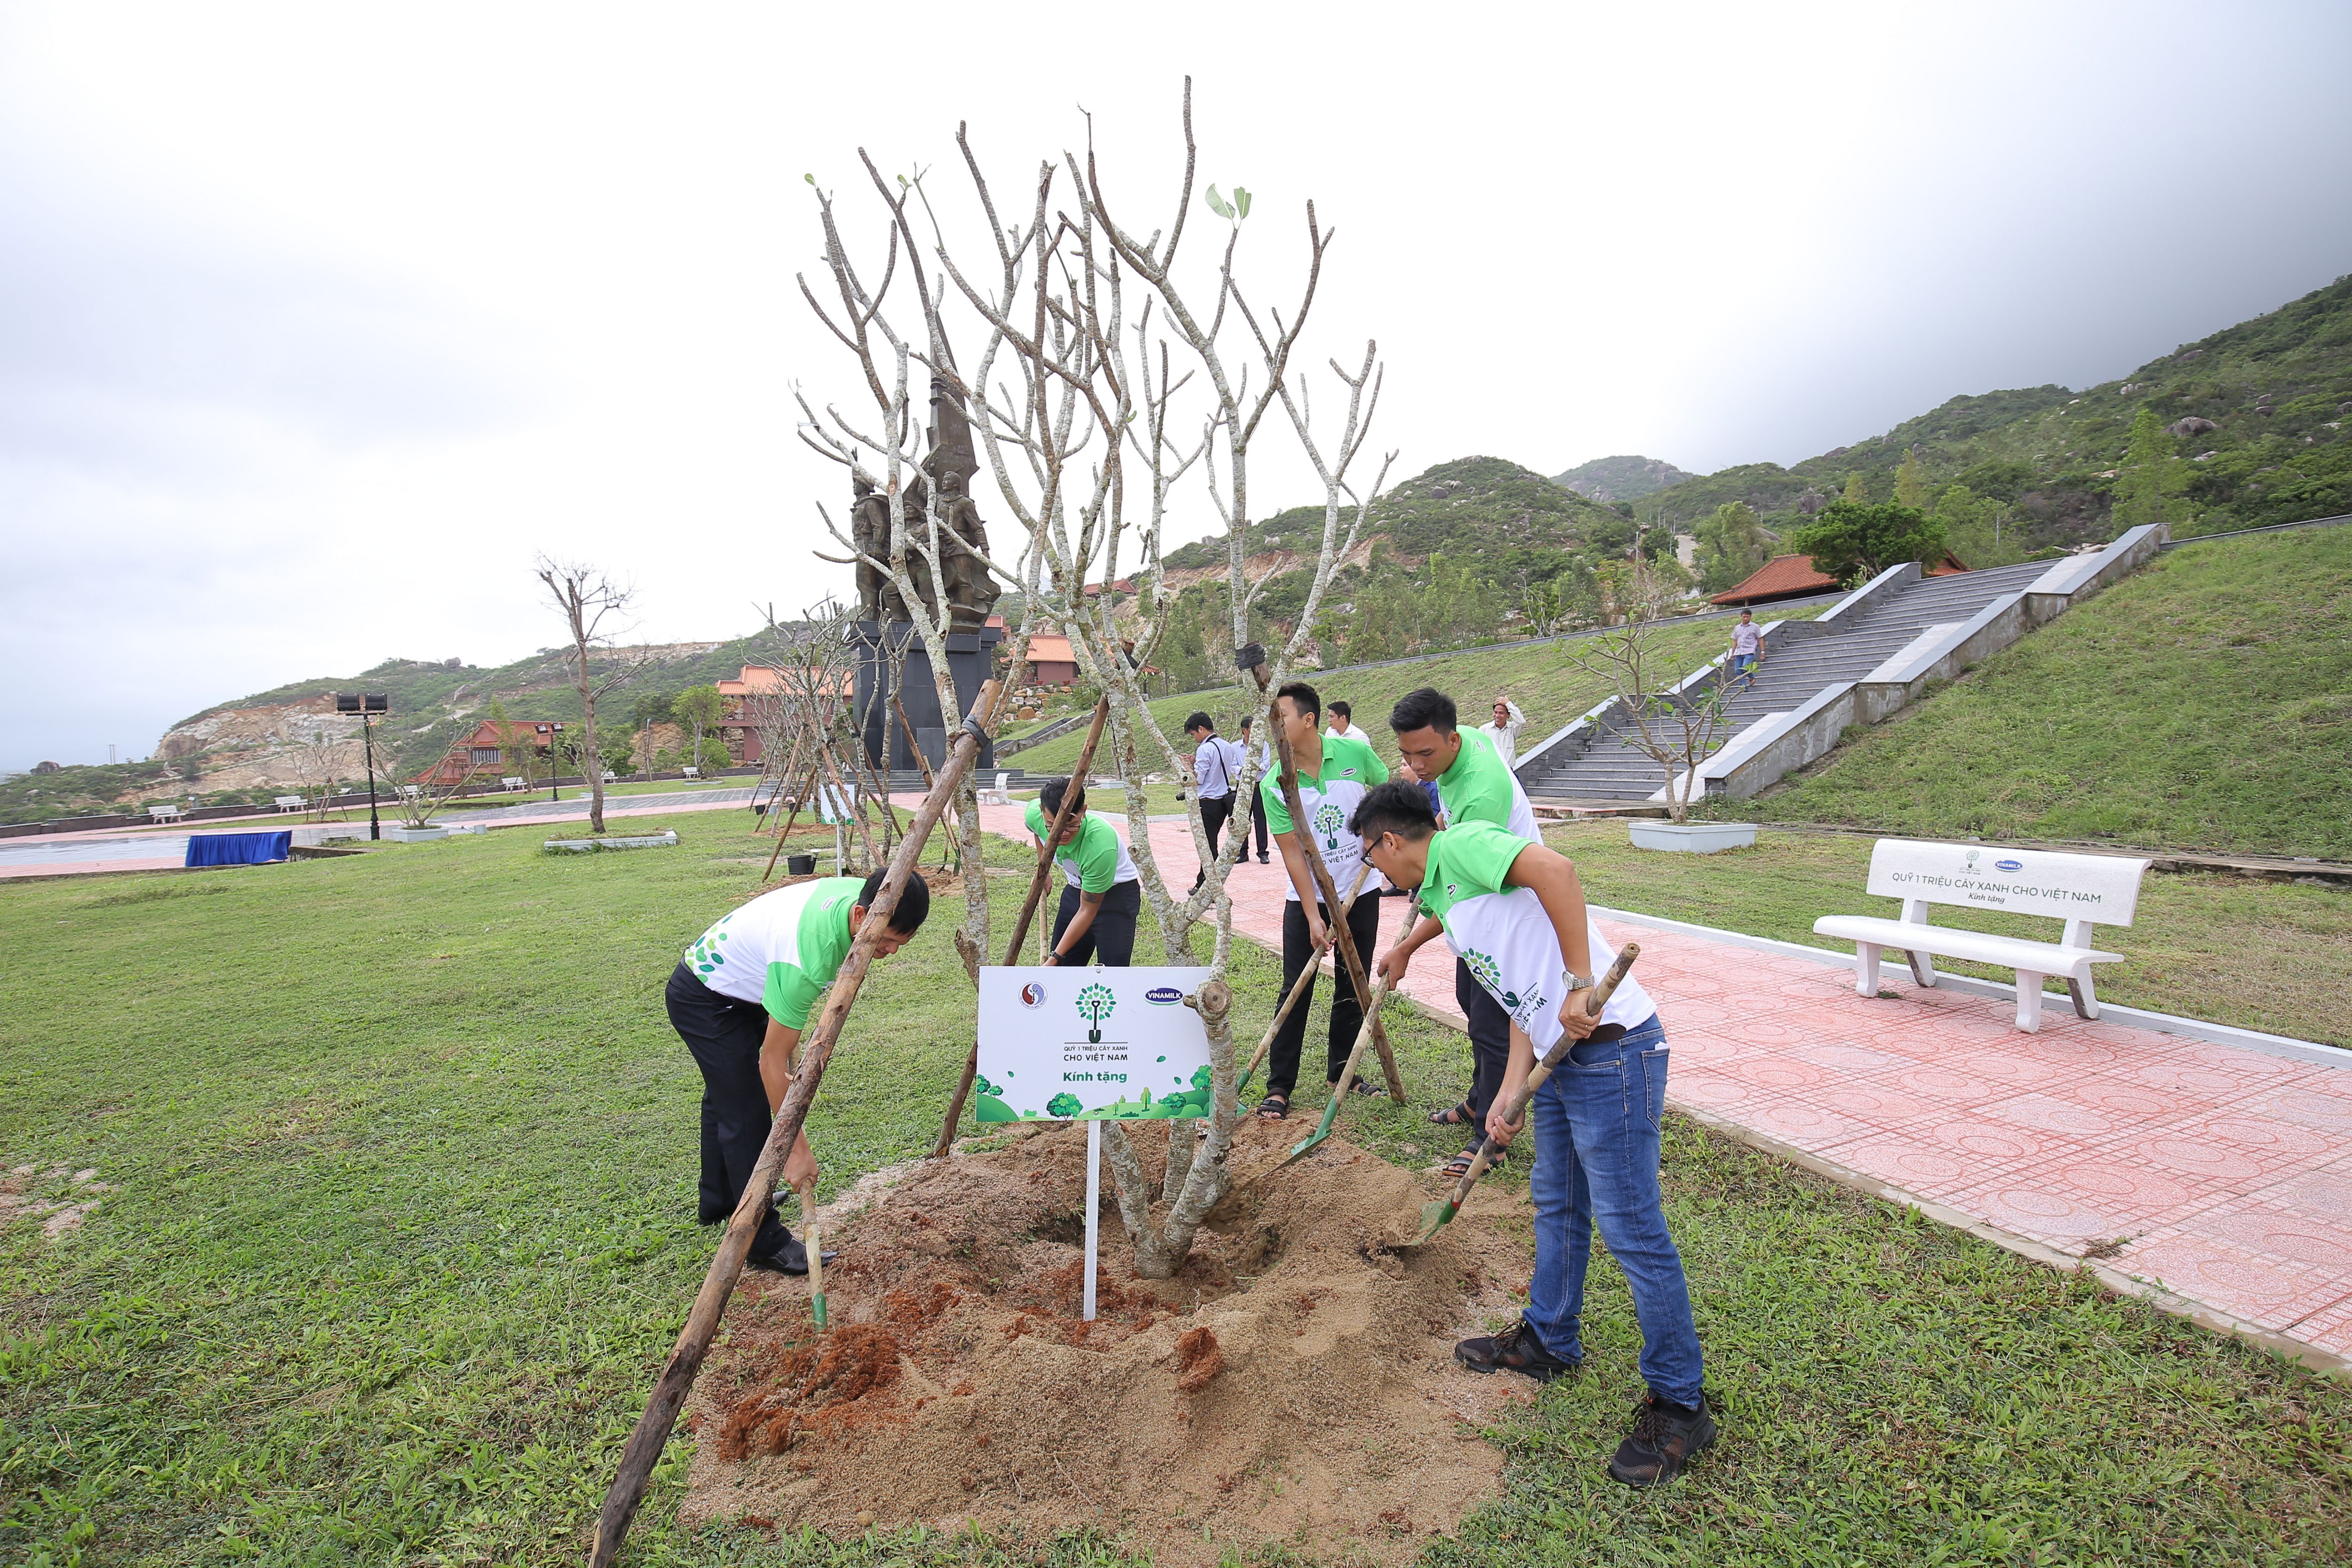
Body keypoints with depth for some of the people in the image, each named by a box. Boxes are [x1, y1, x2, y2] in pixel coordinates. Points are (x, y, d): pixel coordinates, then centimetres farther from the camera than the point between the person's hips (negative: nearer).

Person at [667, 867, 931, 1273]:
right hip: (705, 1002, -9)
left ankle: (718, 1201, 46)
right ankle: (765, 1243, 3)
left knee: (726, 1096, 25)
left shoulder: (859, 893, -19)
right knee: (748, 1114, -11)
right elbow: (771, 1060, -34)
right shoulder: (807, 957, -42)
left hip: (739, 991, 10)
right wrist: (796, 1147, -28)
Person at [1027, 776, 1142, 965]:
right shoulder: (1034, 814, -24)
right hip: (1075, 889, 6)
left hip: (1117, 894, -6)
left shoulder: (1102, 845, -39)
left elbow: (1087, 912, -27)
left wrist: (1055, 958, -23)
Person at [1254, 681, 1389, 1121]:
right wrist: (1313, 918, -17)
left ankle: (1340, 1071, 29)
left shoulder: (1355, 753, -10)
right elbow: (1293, 854, -14)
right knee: (1296, 991, -2)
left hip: (1360, 891, 2)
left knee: (1353, 987, 11)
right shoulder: (1274, 785, -13)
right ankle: (1279, 1087, 7)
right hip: (1306, 898, -2)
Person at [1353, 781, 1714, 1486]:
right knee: (1556, 1205, 23)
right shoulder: (1443, 894, 18)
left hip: (1611, 1051, -10)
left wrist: (1581, 984, -29)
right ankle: (1549, 1340, 42)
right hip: (1561, 1055, 11)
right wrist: (1510, 1094, 7)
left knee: (1631, 1229, 1)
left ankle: (1680, 1406, 18)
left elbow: (1554, 867, -30)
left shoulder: (1462, 845, -10)